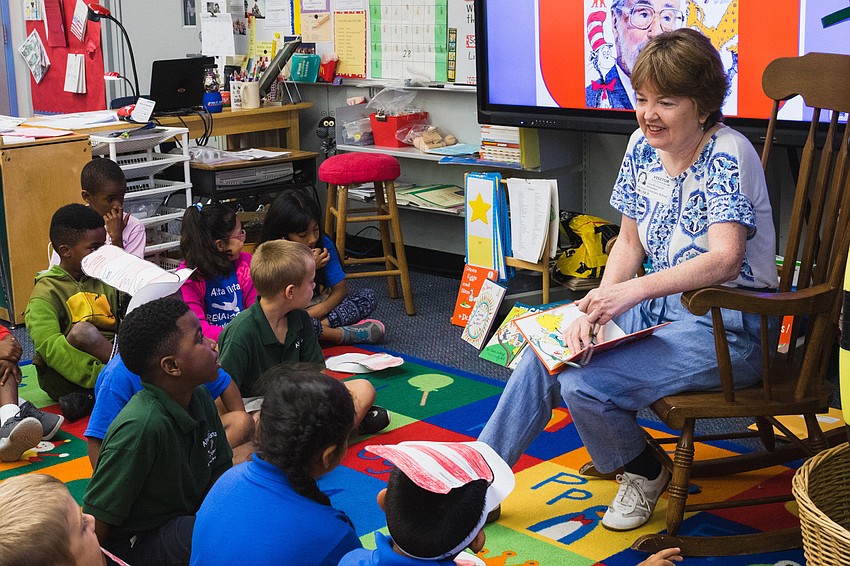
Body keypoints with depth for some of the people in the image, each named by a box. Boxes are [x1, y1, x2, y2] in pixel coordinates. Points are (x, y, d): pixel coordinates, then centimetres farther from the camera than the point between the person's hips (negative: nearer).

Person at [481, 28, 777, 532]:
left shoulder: (727, 156, -19)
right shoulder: (643, 146, 4)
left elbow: (726, 260, -32)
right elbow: (630, 242, 8)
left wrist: (631, 292, -42)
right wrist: (598, 307, -10)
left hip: (727, 326, -8)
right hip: (665, 307, 8)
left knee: (586, 385, -23)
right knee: (546, 354, -6)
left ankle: (644, 472, 6)